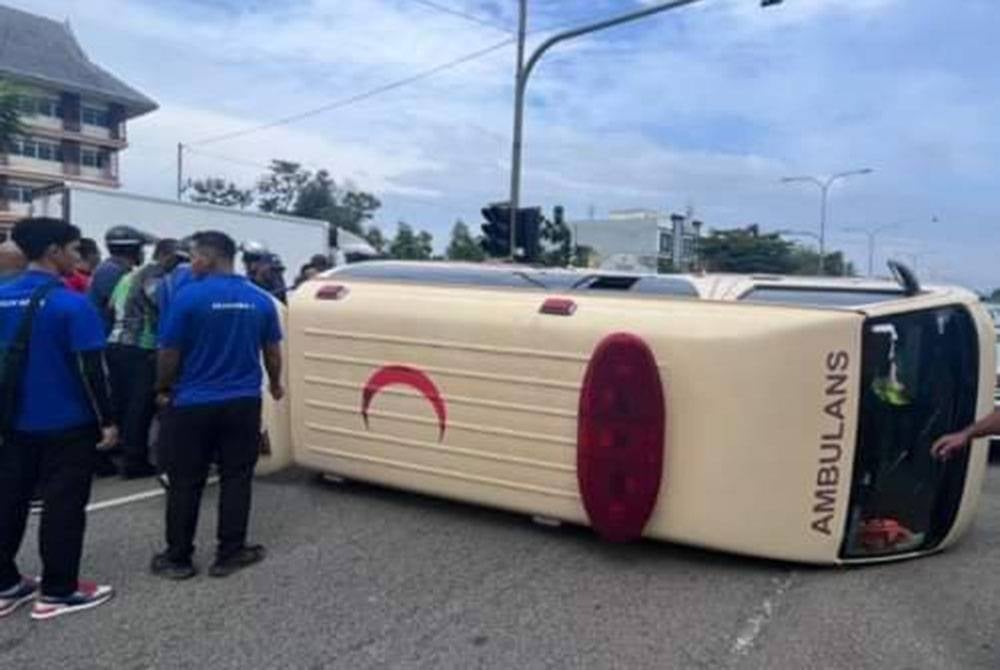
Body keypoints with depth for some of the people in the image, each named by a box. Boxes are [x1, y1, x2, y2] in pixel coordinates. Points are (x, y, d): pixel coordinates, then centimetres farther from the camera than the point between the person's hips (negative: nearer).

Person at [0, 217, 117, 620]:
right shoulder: (70, 304, -17)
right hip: (66, 424, -6)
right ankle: (57, 591, 13)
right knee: (63, 507, 4)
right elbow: (90, 369, -18)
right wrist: (106, 420, -9)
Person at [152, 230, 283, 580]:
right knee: (236, 479, 10)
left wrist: (163, 389, 8)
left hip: (194, 403, -3)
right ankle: (229, 554, 16)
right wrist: (275, 383, 24)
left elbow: (169, 353, -8)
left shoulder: (189, 296, -12)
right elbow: (272, 352, 7)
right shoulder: (261, 299, 0)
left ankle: (177, 558, 18)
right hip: (243, 403, 3)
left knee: (185, 483, 8)